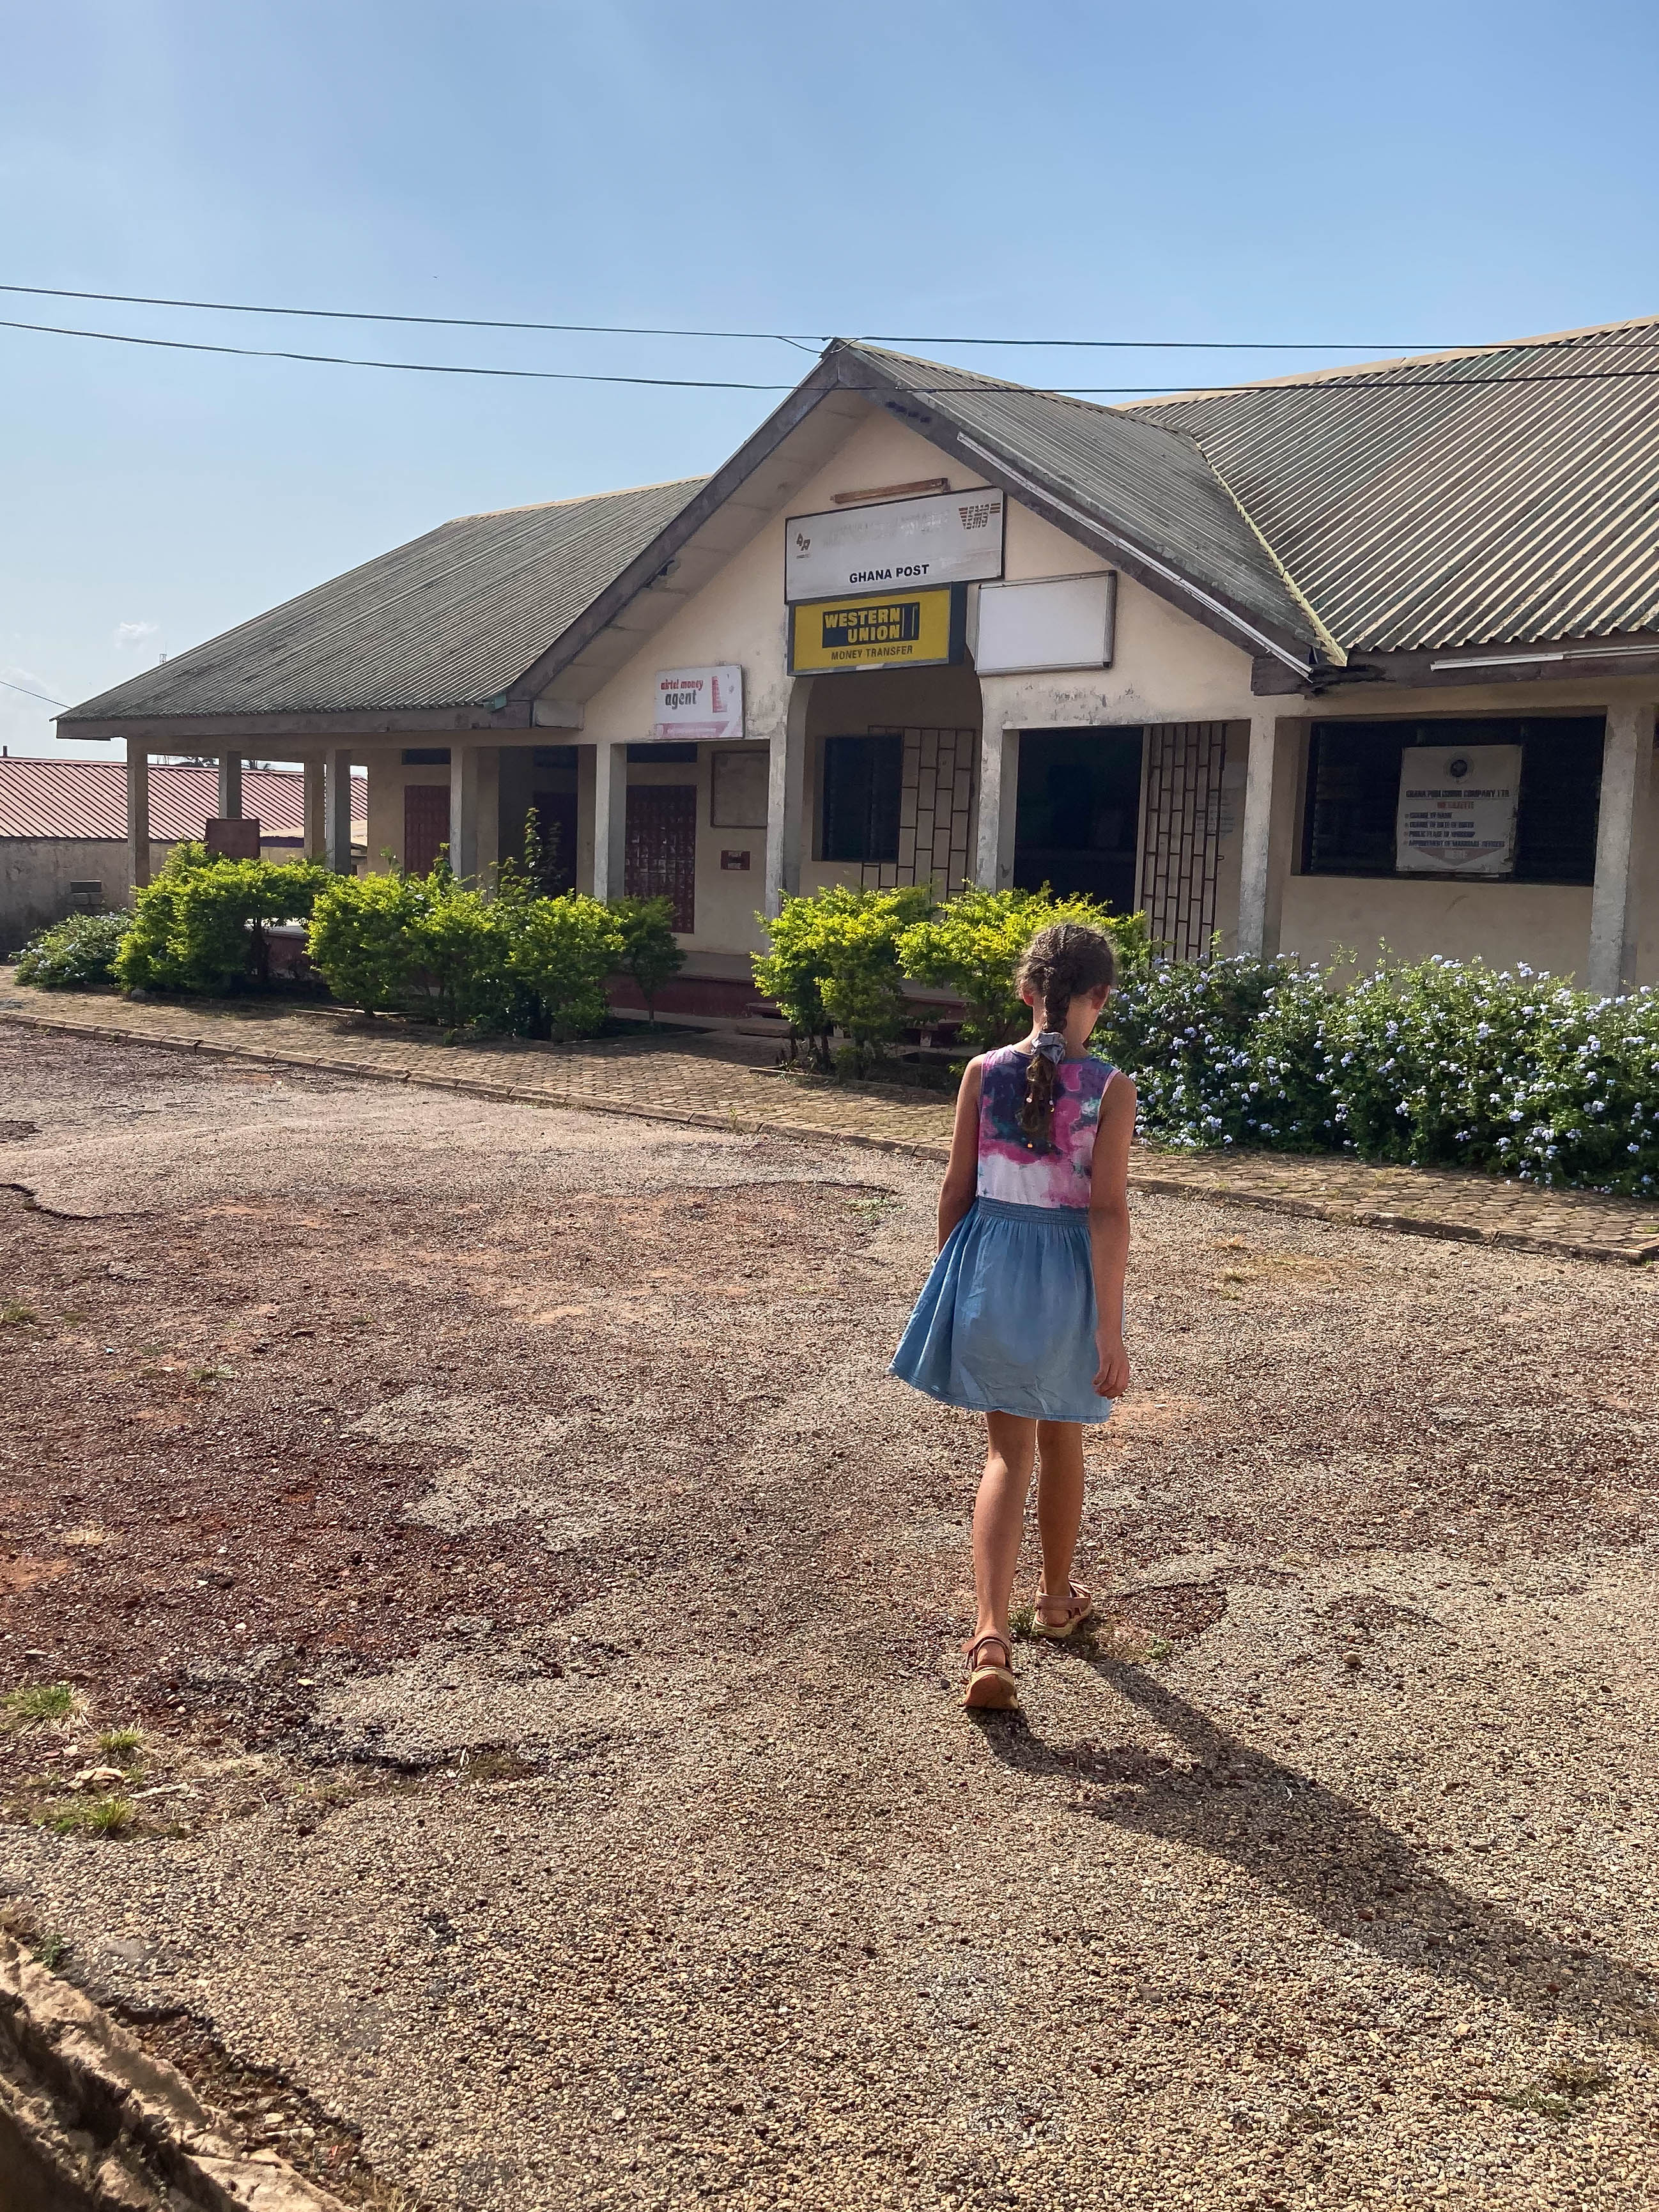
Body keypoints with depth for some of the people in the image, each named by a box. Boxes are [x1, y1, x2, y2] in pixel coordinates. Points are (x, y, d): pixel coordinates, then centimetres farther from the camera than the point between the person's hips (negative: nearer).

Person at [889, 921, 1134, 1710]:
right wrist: (1109, 1330, -12)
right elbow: (1109, 1210, -15)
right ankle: (1056, 1599, 40)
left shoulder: (984, 1073, -5)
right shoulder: (1110, 1087, -12)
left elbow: (957, 1190, 0)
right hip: (1067, 1271, -1)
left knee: (1007, 1450, 7)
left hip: (989, 1267, 1)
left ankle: (991, 1633, -8)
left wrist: (952, 1283, 14)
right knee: (1060, 1438, 20)